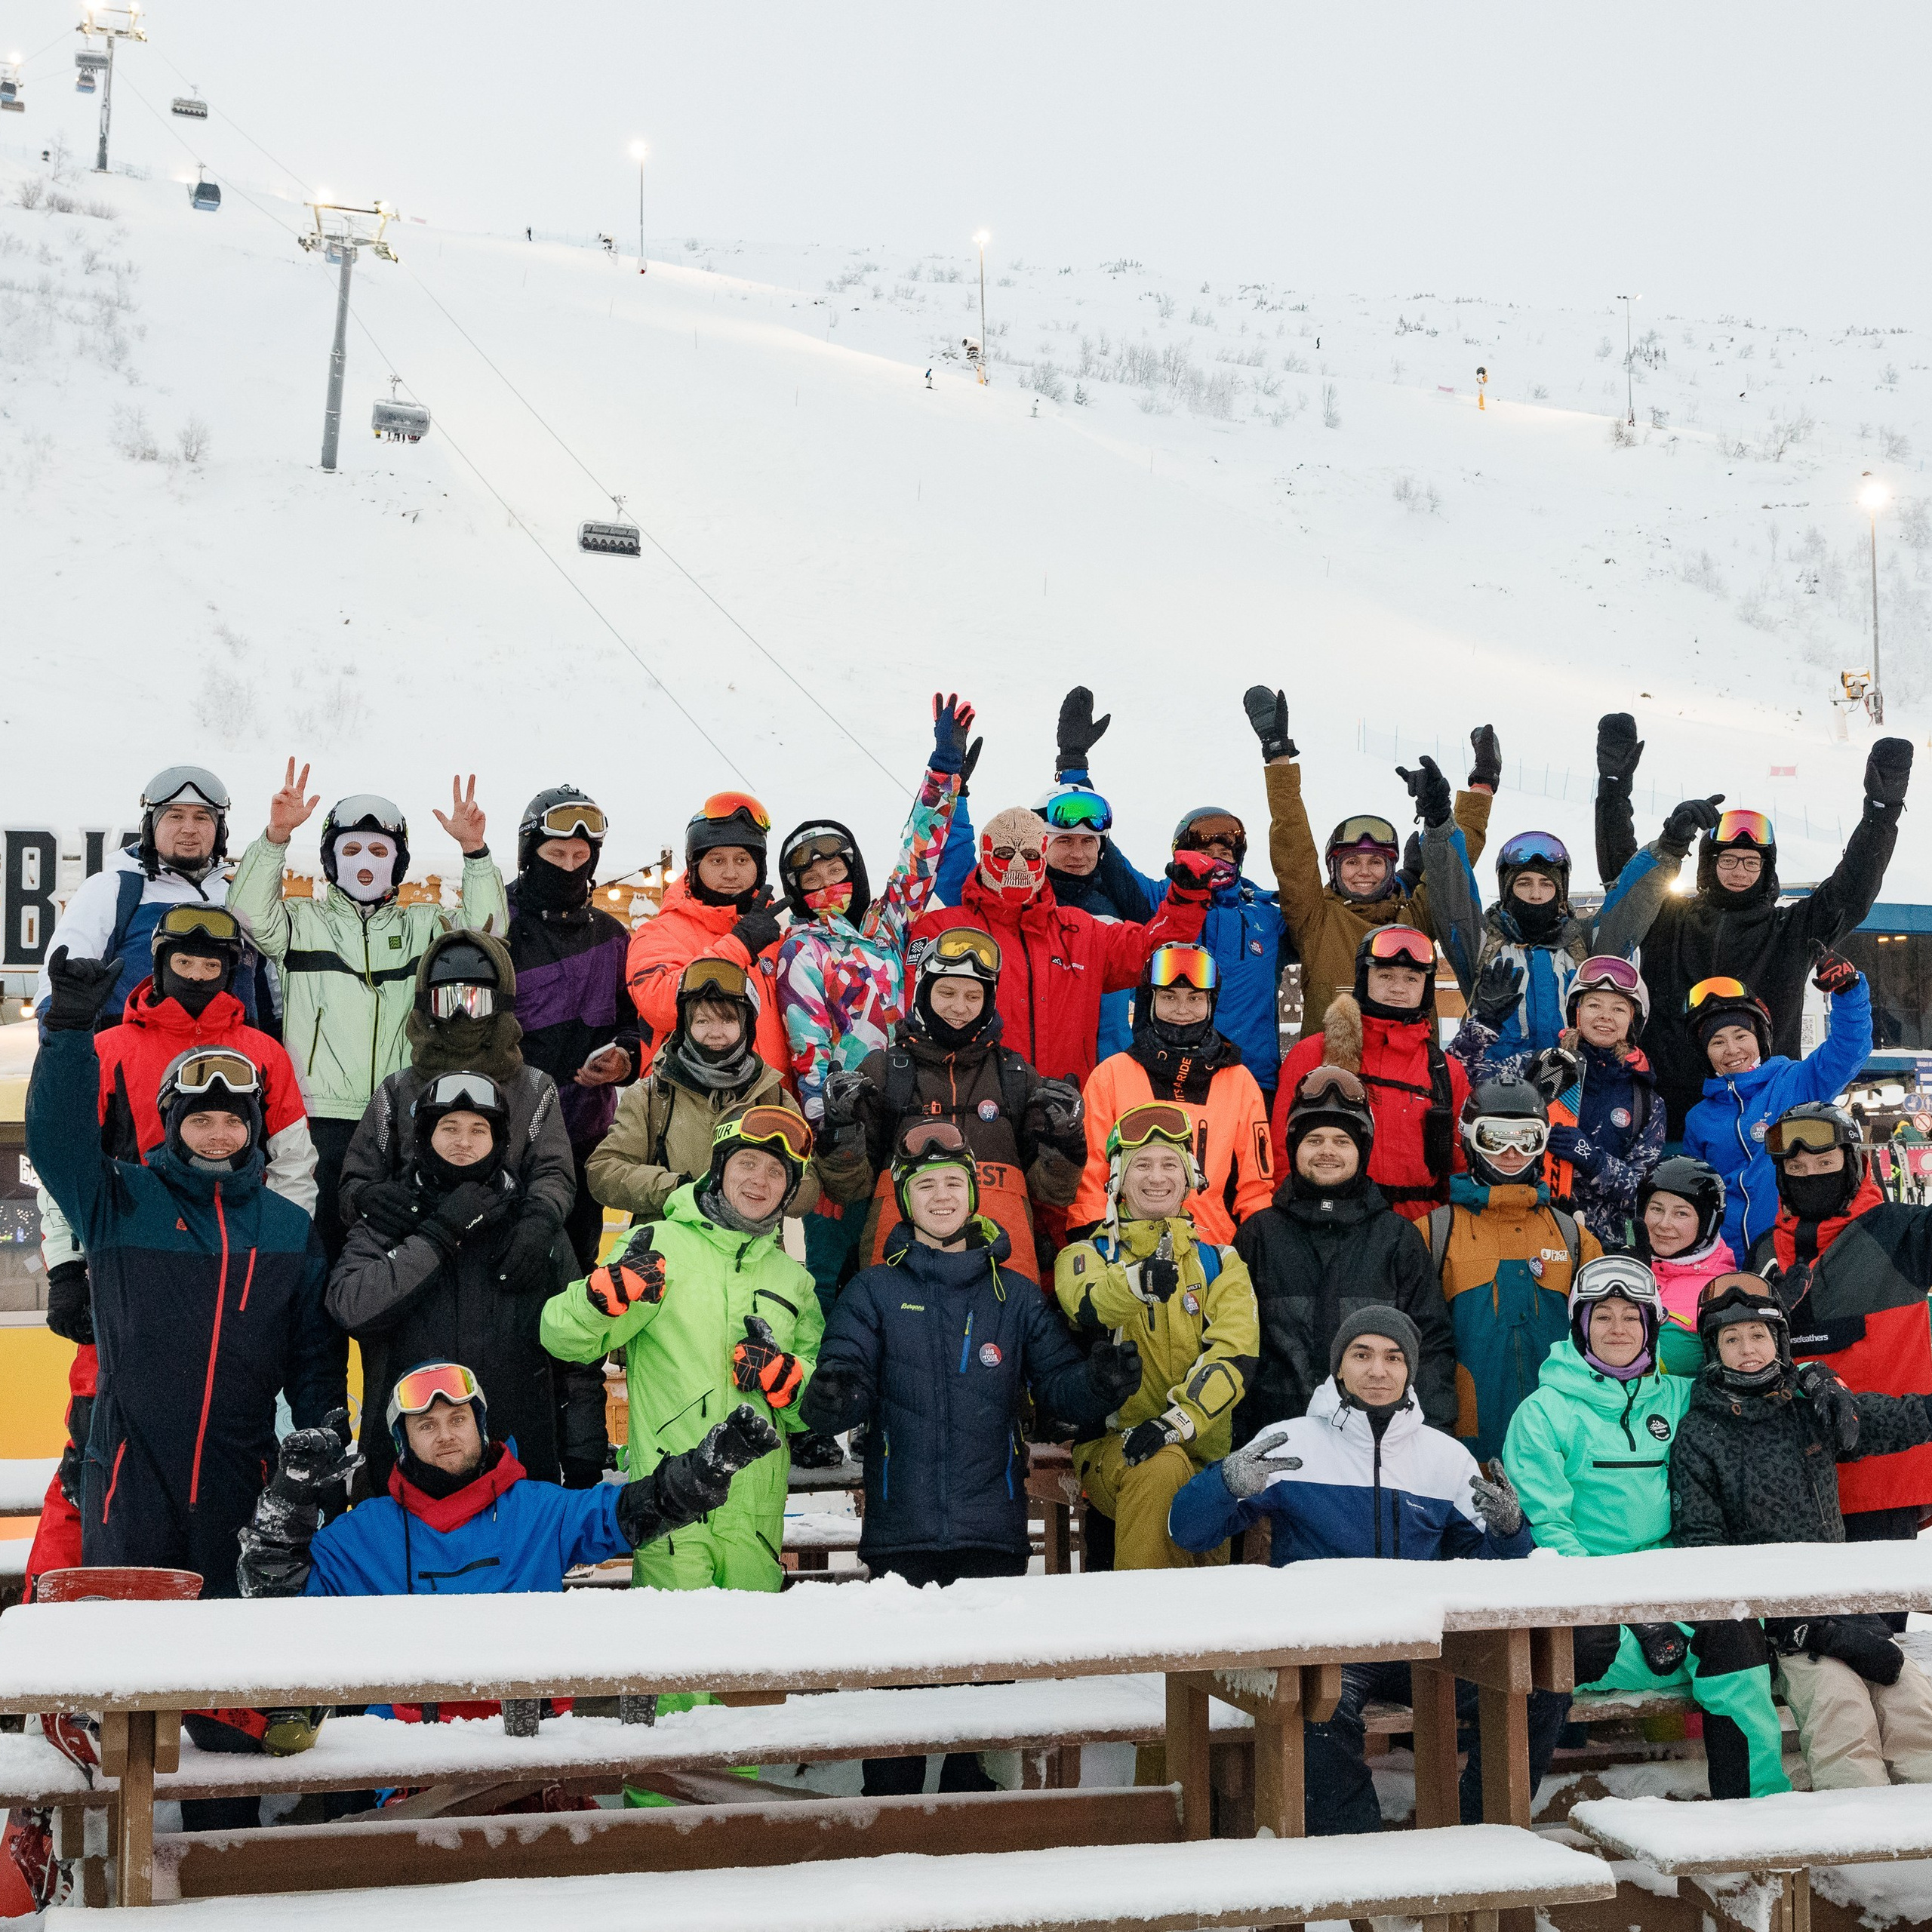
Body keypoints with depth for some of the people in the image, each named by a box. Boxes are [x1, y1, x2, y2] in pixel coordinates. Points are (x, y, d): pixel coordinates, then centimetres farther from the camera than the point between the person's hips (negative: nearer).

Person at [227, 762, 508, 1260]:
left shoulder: (421, 927, 15)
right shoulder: (302, 923, 9)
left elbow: (484, 926, 0)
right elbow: (250, 911, -10)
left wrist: (474, 850, -14)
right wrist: (276, 836, -22)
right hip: (320, 1115, -2)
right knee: (320, 1244, 0)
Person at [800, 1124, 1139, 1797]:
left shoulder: (1016, 1295, 11)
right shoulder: (874, 1292, 6)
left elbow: (1059, 1387, 7)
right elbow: (845, 1377, -4)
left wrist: (1101, 1380, -15)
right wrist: (832, 1395, -28)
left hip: (993, 1526, 1)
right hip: (901, 1530, -1)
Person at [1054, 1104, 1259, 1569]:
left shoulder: (1221, 1263, 15)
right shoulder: (1086, 1257, 9)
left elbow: (1234, 1354, -1)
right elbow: (1089, 1309, -16)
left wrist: (1179, 1421, -20)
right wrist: (1139, 1280, -41)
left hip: (1203, 1452, 2)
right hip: (1110, 1445, -2)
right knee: (1161, 1467, -33)